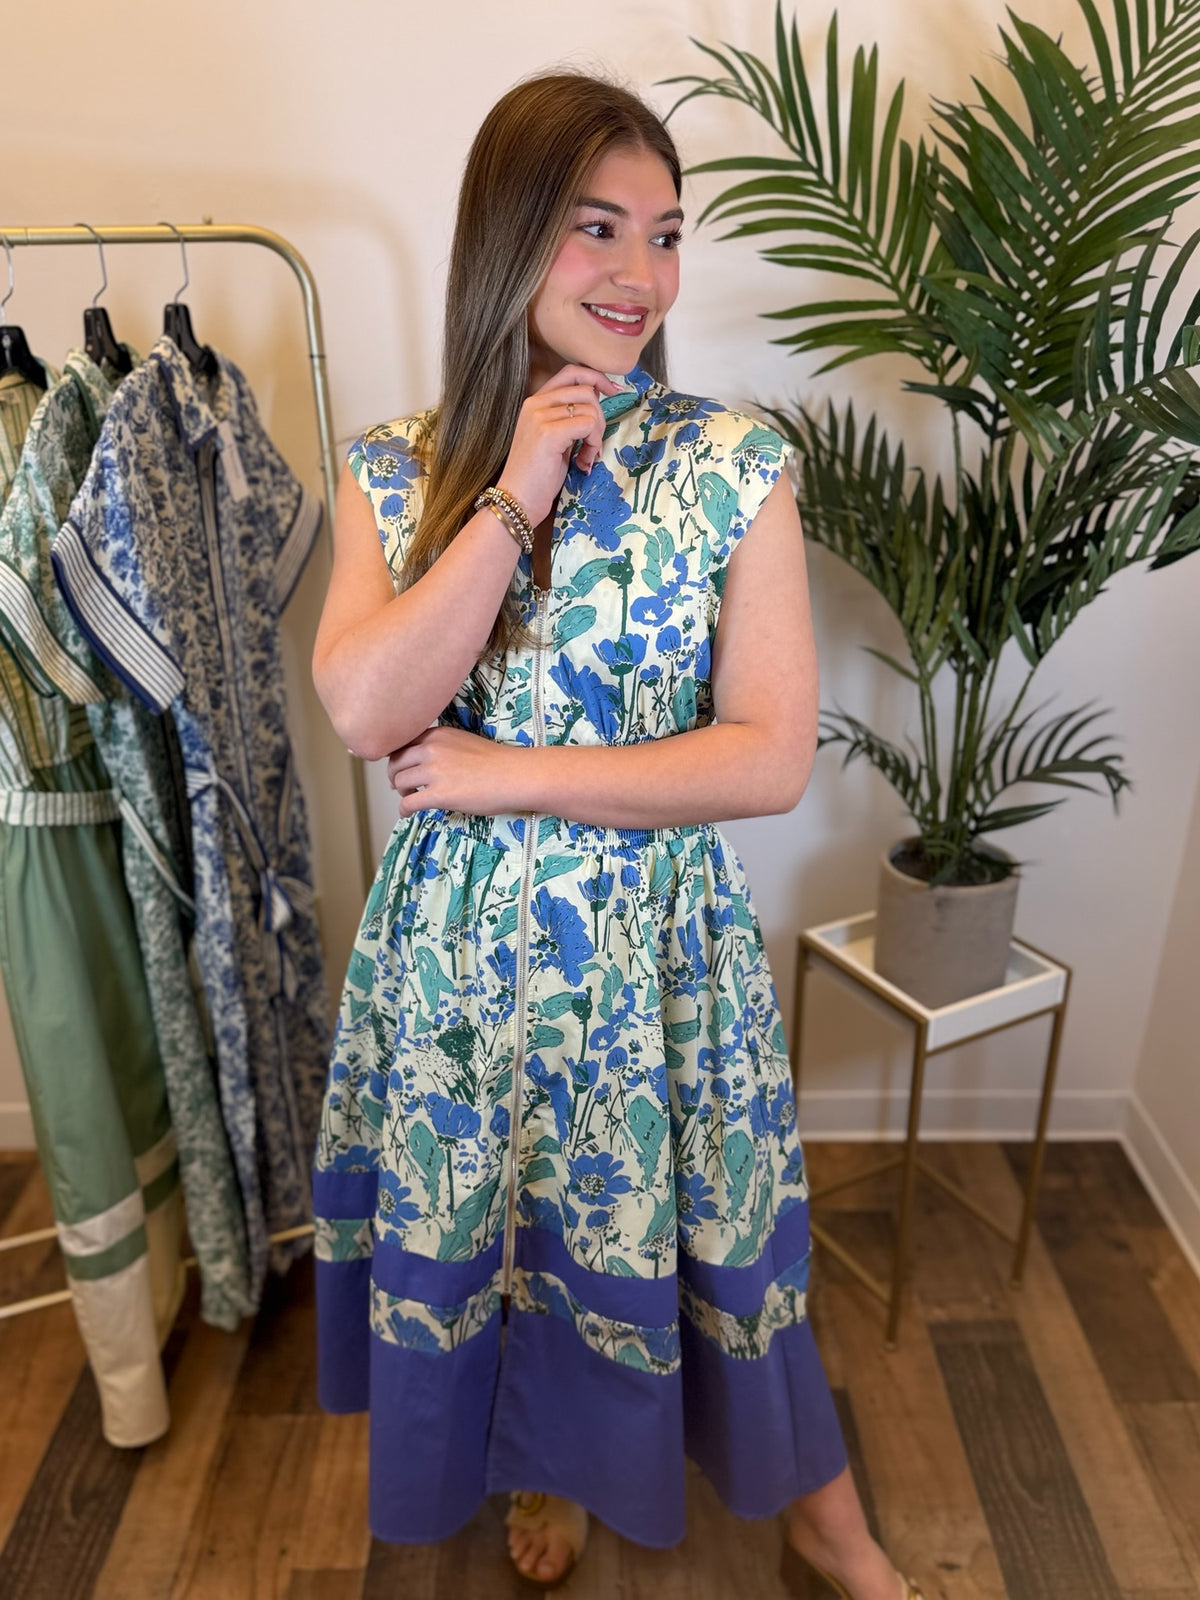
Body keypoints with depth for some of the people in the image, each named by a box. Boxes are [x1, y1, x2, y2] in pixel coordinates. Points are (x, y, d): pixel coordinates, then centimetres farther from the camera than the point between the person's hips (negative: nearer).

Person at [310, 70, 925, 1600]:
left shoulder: (735, 468, -9)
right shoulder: (396, 471, -2)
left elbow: (773, 756, -15)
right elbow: (364, 710, -17)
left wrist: (507, 774, -16)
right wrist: (516, 496, -19)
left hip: (663, 940, -2)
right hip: (464, 941, 3)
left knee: (692, 1215, 16)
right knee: (490, 1211, 22)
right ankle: (550, 1461, 57)